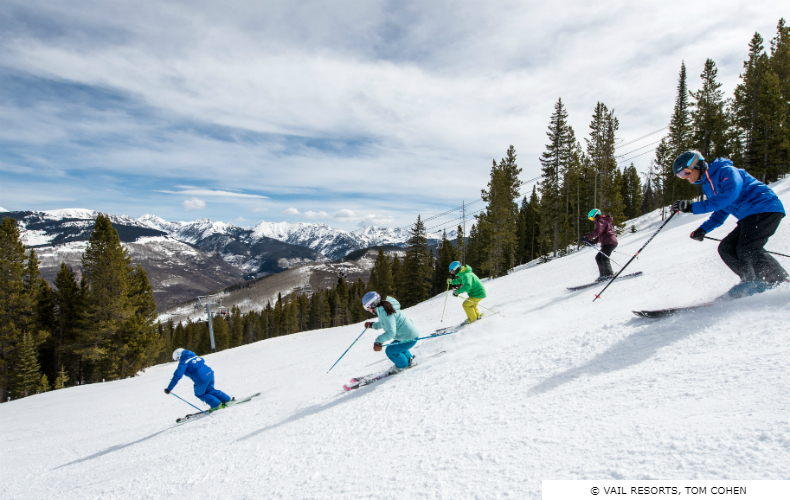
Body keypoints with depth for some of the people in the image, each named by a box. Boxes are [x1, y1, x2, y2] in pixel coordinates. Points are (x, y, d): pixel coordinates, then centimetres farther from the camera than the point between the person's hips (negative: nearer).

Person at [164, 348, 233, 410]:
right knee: (210, 390, 27)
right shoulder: (195, 356, 19)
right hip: (210, 374, 7)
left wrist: (169, 389, 0)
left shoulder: (183, 363, -1)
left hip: (201, 379, -7)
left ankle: (217, 405, 18)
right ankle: (227, 399, 28)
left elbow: (177, 376, -7)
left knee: (200, 394, 19)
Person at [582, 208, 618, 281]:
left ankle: (609, 274, -23)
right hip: (606, 243, 11)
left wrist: (588, 237, -26)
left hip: (610, 242, -11)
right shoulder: (601, 222, 26)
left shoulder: (602, 221, -7)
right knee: (598, 257, 9)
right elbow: (601, 235, 28)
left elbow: (597, 231, -23)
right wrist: (594, 241, 15)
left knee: (604, 257, -19)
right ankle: (603, 275, 7)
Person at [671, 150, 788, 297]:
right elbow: (721, 213, 21)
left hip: (765, 209, -10)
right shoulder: (707, 186, 16)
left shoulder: (727, 172, -12)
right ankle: (751, 281, 8)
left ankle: (781, 281, -8)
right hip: (749, 217, 10)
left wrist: (694, 207, -35)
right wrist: (703, 229, 5)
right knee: (726, 249, 2)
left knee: (747, 249, -21)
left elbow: (730, 194, -32)